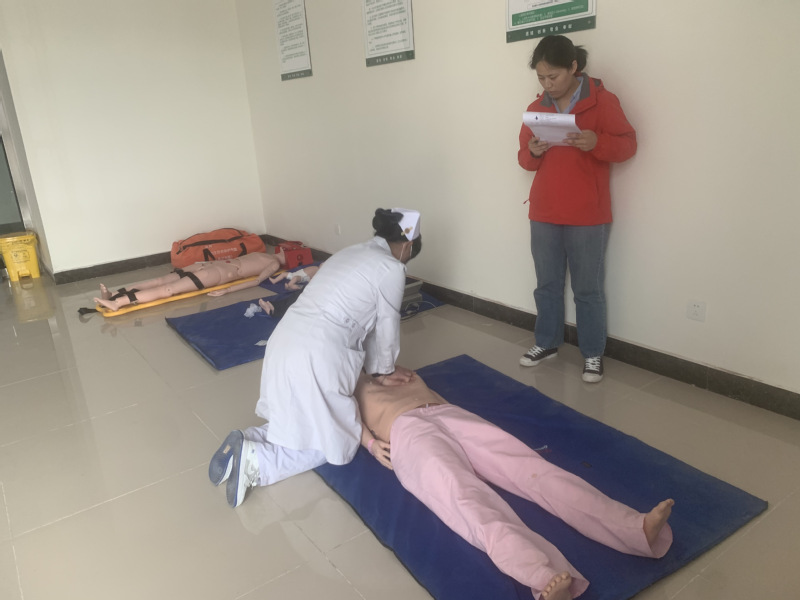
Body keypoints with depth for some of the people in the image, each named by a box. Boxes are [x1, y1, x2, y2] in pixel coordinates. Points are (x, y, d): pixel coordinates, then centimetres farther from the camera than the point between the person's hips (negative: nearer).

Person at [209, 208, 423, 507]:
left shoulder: (351, 252, 21)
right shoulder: (391, 269, -5)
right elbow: (385, 328, 4)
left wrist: (377, 368, 26)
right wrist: (384, 370, 22)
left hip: (285, 341, 9)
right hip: (316, 356, -9)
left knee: (300, 422, 26)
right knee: (333, 443, 10)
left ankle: (247, 441, 6)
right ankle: (254, 460, -5)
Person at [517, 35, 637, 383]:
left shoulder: (602, 101, -4)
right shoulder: (536, 109, 9)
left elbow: (628, 145, -5)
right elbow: (524, 159, 11)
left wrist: (596, 142, -24)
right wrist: (532, 152, -12)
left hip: (587, 215, -4)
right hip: (543, 213, 4)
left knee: (588, 288, 3)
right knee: (547, 283, 12)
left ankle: (592, 354, 16)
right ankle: (547, 343, 28)